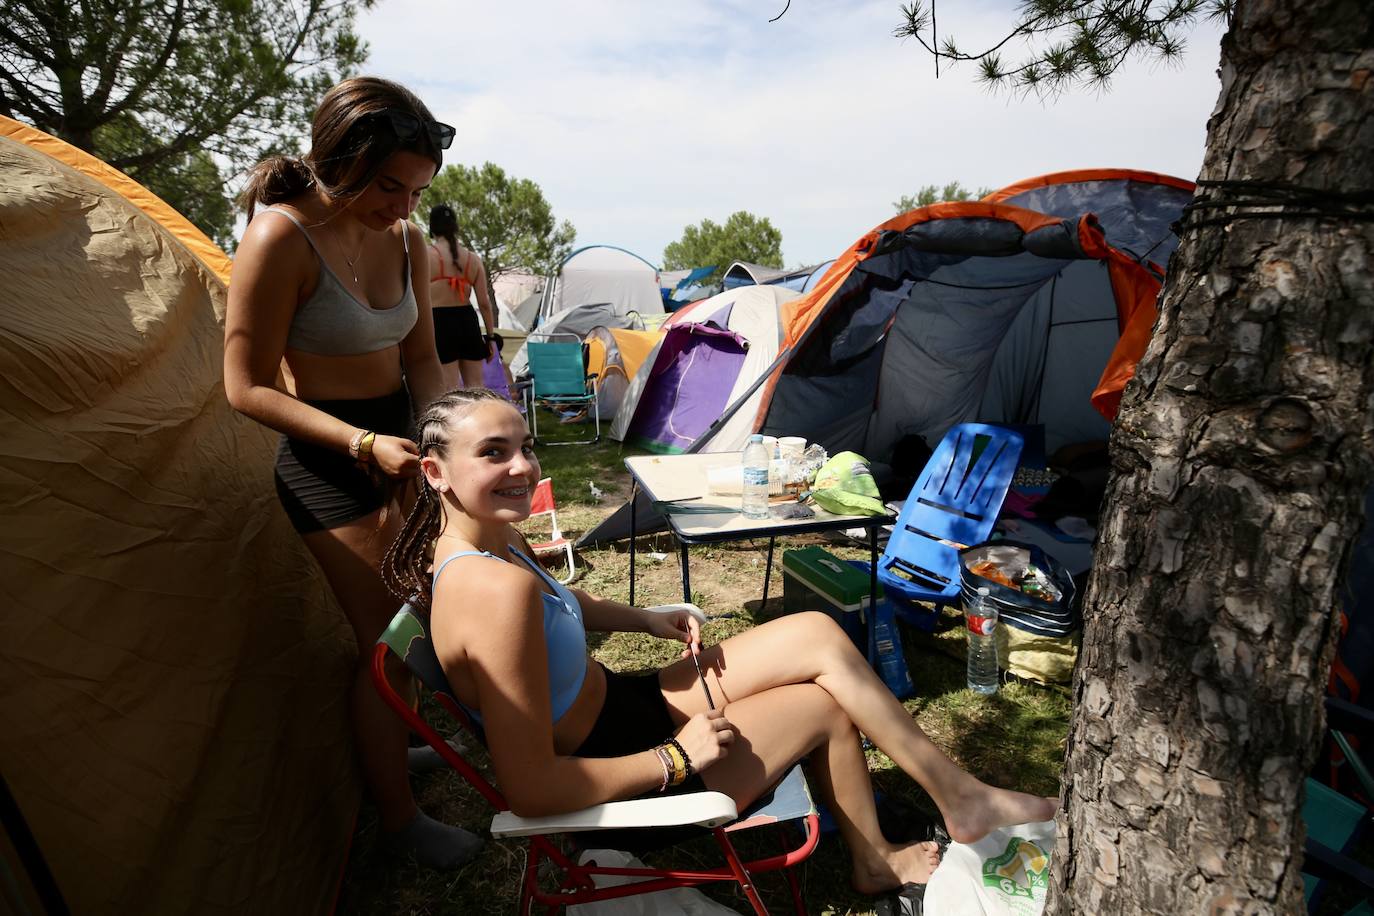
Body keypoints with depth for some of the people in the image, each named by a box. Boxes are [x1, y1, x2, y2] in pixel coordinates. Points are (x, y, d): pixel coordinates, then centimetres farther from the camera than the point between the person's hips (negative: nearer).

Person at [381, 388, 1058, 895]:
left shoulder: (489, 540, -3)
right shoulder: (496, 592, -33)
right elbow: (529, 790, -31)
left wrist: (648, 619, 6)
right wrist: (675, 758, -21)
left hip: (616, 705, 8)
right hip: (618, 784, -8)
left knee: (820, 635, 4)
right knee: (825, 701, 2)